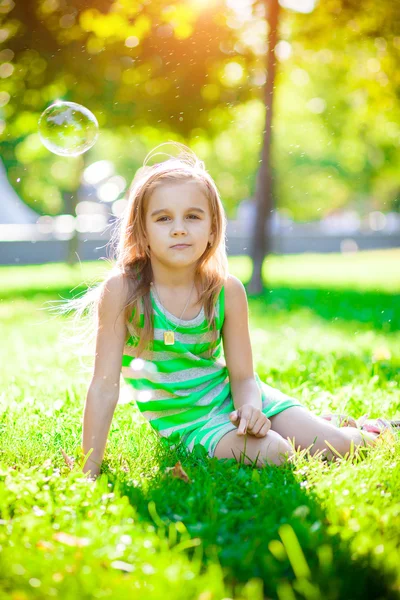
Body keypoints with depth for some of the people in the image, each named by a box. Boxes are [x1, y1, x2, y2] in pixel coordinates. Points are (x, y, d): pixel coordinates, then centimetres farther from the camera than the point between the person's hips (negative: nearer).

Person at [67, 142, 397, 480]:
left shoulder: (228, 291, -13)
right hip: (185, 420, -3)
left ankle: (365, 433, 28)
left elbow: (242, 375, -5)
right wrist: (89, 471, -21)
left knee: (334, 447, -6)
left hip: (232, 397, 3)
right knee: (271, 453, -29)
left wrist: (250, 408, -28)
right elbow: (105, 386, -21)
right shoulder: (122, 290, -22)